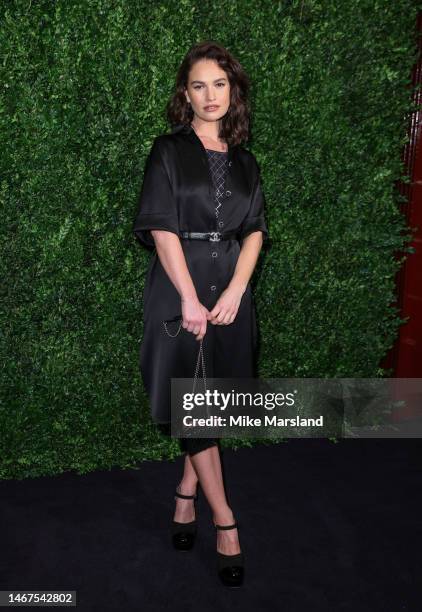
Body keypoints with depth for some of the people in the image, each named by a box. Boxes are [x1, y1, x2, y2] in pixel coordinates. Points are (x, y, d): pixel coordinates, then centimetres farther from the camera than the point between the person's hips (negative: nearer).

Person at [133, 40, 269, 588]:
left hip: (230, 288, 4)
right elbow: (162, 229, -10)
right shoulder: (169, 151, -1)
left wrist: (234, 292, -10)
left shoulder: (244, 160, 11)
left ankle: (186, 496, 26)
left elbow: (254, 230, 4)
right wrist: (191, 300, -16)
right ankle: (224, 520, 9)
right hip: (179, 287, -4)